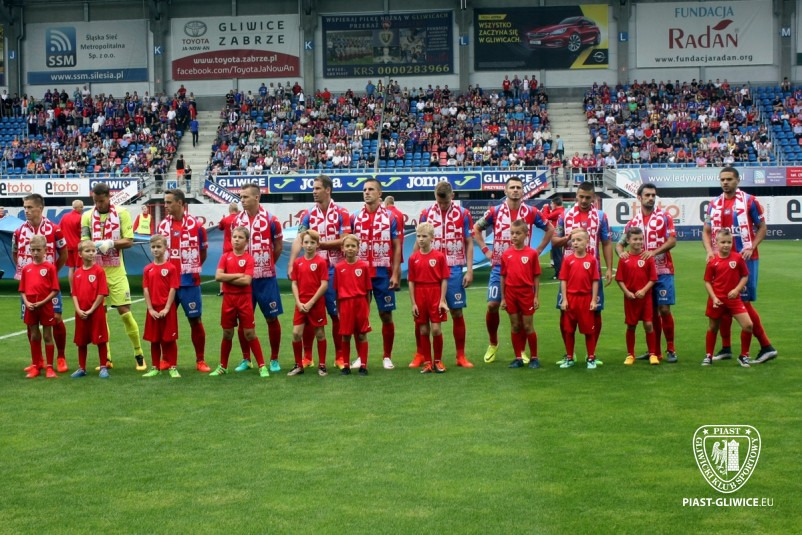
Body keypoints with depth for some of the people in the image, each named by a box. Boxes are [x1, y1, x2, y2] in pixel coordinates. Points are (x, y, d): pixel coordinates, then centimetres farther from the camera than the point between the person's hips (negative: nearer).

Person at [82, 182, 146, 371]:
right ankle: (106, 358, 14)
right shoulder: (87, 216, 4)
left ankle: (138, 354, 8)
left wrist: (110, 243, -20)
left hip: (116, 271, -2)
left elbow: (129, 241, -5)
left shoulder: (121, 214, -2)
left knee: (124, 311, -5)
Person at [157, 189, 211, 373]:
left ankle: (200, 361, 9)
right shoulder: (162, 225, 6)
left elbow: (202, 254, 5)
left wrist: (192, 269, 6)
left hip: (189, 282, -3)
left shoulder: (196, 226, -5)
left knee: (195, 320, 1)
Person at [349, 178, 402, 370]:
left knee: (386, 315, 3)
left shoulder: (391, 217, 0)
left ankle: (387, 357, 13)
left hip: (383, 274, -2)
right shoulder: (354, 217, 6)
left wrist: (395, 274, -7)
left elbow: (397, 247, 0)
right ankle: (361, 356, 15)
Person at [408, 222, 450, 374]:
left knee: (436, 329, -4)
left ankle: (438, 361, 12)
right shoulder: (413, 258, 3)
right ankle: (427, 362, 14)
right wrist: (413, 303, -1)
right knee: (423, 330, 6)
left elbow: (444, 280, -3)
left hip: (435, 295, -2)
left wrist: (442, 300, -9)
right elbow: (411, 282, 4)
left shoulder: (439, 256, -3)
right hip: (419, 296, 2)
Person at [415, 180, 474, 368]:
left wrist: (469, 270, -3)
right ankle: (420, 355, 13)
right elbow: (419, 243, 7)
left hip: (454, 270, 0)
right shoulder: (426, 214, 2)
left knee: (457, 312, 4)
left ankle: (461, 356, 13)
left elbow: (469, 243, 4)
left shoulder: (463, 214, 0)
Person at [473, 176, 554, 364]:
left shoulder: (531, 212, 1)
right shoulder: (495, 212, 0)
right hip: (499, 266, 0)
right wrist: (486, 251, 4)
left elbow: (550, 229, 13)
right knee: (493, 305, -5)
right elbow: (476, 228, 12)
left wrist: (537, 251, 5)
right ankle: (493, 344, 15)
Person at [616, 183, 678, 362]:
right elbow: (620, 243, 10)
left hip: (663, 271, -3)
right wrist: (621, 252, -14)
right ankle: (655, 351, 13)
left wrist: (654, 252, -22)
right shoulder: (633, 222, 9)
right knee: (651, 312, 7)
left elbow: (672, 240, -8)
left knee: (664, 309, -8)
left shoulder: (664, 217, 1)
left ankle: (671, 349, 1)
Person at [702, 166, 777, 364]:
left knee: (744, 302, -8)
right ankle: (726, 348, 15)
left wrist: (752, 247, -14)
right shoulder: (714, 204, 10)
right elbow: (706, 231, 15)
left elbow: (762, 227, 1)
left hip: (744, 259, -5)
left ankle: (766, 346, 0)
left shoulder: (749, 201, -2)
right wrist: (709, 250, -3)